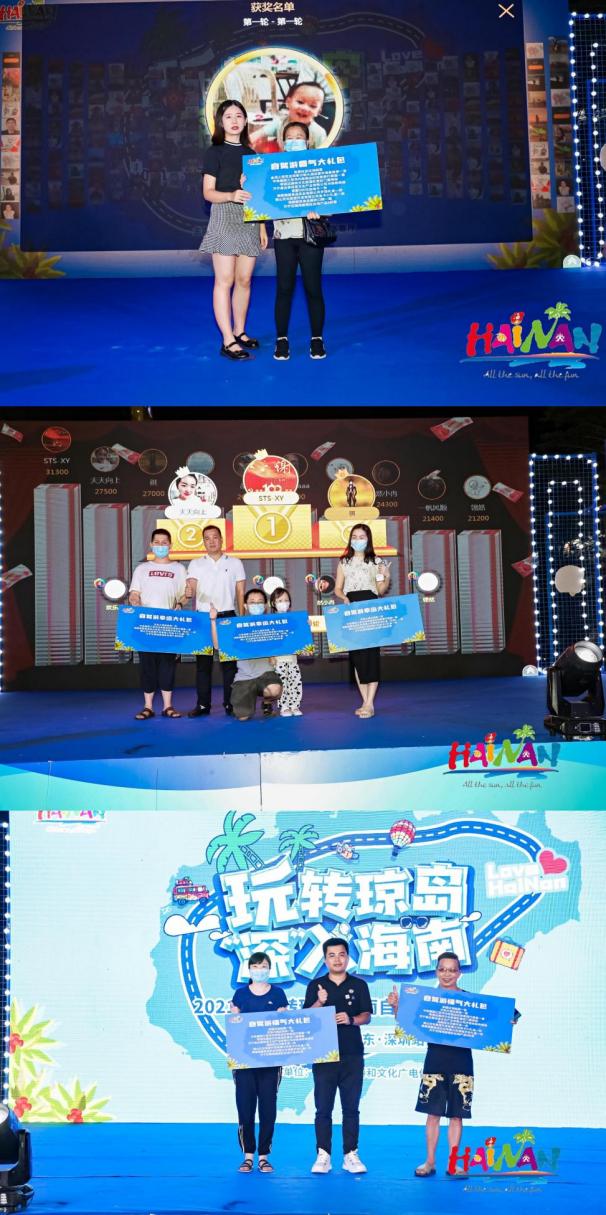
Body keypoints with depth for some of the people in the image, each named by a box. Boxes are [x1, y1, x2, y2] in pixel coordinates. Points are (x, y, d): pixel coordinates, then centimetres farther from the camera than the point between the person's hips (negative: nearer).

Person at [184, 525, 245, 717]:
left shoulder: (235, 563, 9)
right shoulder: (196, 564, 10)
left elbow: (240, 593, 7)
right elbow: (191, 589, -2)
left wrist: (242, 618, -1)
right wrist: (188, 593, -27)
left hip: (228, 617, -1)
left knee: (229, 661, 0)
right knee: (203, 662, 1)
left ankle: (230, 703, 4)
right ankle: (203, 704, 6)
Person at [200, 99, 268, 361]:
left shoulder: (250, 153, 16)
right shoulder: (215, 152, 0)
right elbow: (208, 192, -7)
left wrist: (262, 227, 13)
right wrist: (232, 195, -25)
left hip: (249, 221, 5)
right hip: (225, 219, -5)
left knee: (244, 280, 6)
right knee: (225, 280, -8)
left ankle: (240, 332, 18)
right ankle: (228, 341, -9)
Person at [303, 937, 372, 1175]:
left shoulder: (359, 985, 6)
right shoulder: (316, 985, 6)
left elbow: (366, 1016, 3)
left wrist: (351, 1019, -18)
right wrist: (320, 1002, -20)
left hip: (352, 1054, 0)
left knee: (351, 1108, 4)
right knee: (323, 1108, 2)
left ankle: (350, 1155, 11)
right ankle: (323, 1155, 8)